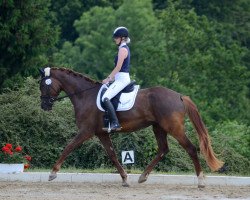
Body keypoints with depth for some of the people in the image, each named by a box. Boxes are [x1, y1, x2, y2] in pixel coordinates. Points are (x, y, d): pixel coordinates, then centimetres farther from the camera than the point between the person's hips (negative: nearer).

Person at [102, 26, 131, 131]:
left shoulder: (123, 49, -13)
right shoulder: (124, 48, 18)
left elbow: (118, 67, -17)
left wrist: (108, 78, -12)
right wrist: (111, 77, 18)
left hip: (122, 79, -11)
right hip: (122, 78, 11)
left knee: (105, 98, -24)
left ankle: (115, 124, -30)